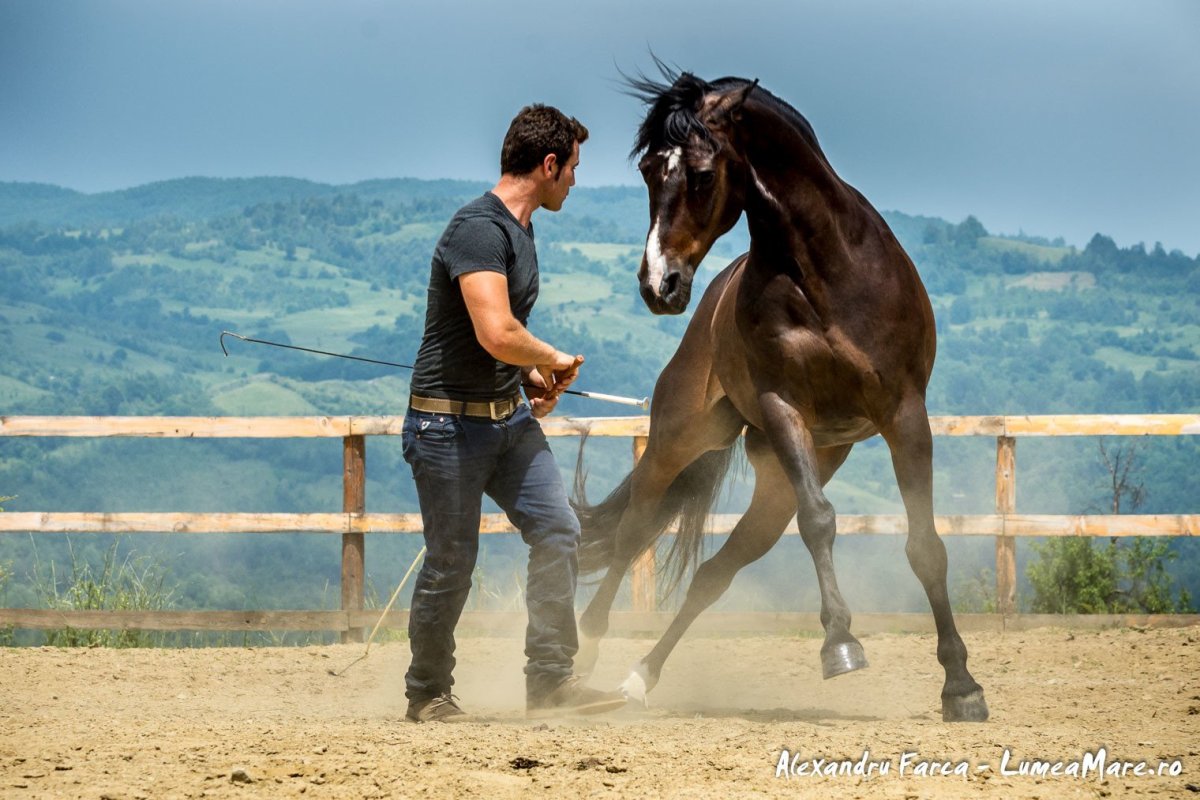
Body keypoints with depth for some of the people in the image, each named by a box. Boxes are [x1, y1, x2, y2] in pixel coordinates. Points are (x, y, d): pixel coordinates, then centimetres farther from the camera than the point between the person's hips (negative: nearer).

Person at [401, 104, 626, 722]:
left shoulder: (520, 229, 13)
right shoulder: (480, 229, -20)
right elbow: (496, 335, -31)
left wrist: (534, 376, 10)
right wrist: (555, 360, -12)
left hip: (510, 417, 9)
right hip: (449, 422, -9)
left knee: (558, 530, -4)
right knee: (451, 565, 0)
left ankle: (550, 682, 0)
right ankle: (428, 695, 16)